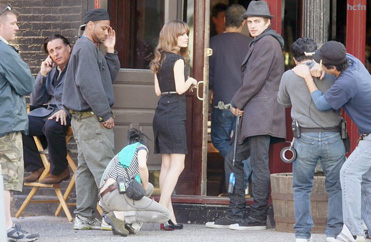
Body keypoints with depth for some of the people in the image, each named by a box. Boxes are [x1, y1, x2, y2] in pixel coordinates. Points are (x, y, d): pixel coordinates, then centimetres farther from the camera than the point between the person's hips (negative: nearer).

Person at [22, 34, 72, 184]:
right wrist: (42, 74, 6)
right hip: (49, 112, 7)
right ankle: (36, 167, -3)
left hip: (70, 115, -7)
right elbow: (36, 102, 16)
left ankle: (60, 170, -17)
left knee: (52, 126, -38)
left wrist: (65, 110, -29)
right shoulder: (51, 72, 19)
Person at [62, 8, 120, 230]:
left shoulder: (92, 48, 20)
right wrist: (106, 114, -18)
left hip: (85, 118, 11)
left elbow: (110, 76, 18)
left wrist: (110, 51, 8)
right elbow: (89, 85, -21)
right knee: (103, 167, -11)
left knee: (87, 168, 10)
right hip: (92, 119, -11)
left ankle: (84, 217, 11)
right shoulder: (86, 48, -13)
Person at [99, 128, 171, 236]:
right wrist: (145, 188, 9)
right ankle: (119, 216, -11)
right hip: (120, 194, -8)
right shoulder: (141, 147, 15)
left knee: (150, 187, 32)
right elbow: (142, 166, -9)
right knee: (165, 214, 3)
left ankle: (131, 225, 12)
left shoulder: (120, 154, 36)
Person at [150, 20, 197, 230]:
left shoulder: (160, 60, 14)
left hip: (161, 114, 8)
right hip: (174, 115, -8)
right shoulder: (177, 59, -10)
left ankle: (169, 215, 7)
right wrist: (191, 81, 3)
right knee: (177, 164, -7)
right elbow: (180, 88, -16)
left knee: (166, 165, 8)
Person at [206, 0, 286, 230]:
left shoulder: (267, 43, -9)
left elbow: (256, 79, -15)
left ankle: (258, 217, -6)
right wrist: (241, 105, 12)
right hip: (252, 116, 11)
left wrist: (237, 103, -5)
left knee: (259, 164, -8)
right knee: (234, 159, 13)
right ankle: (235, 214, 14)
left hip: (262, 114, -11)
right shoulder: (258, 44, 22)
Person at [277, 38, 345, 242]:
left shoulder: (289, 76, 5)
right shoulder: (330, 74, 2)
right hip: (332, 136, 0)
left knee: (302, 188, 10)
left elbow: (283, 101, 20)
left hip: (305, 139, 0)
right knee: (336, 187, 11)